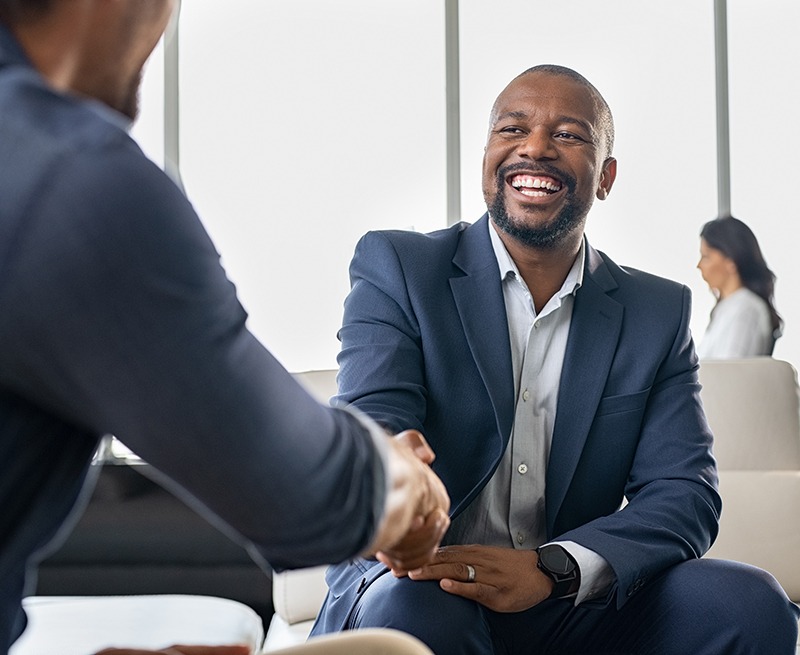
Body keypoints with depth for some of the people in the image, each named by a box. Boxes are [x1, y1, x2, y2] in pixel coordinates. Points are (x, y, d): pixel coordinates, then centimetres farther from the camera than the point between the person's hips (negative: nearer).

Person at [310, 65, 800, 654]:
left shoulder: (659, 313, 6)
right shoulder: (397, 268, 0)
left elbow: (685, 494, -3)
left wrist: (551, 568, -23)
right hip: (418, 584, -3)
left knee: (748, 603, -20)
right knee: (410, 606, -36)